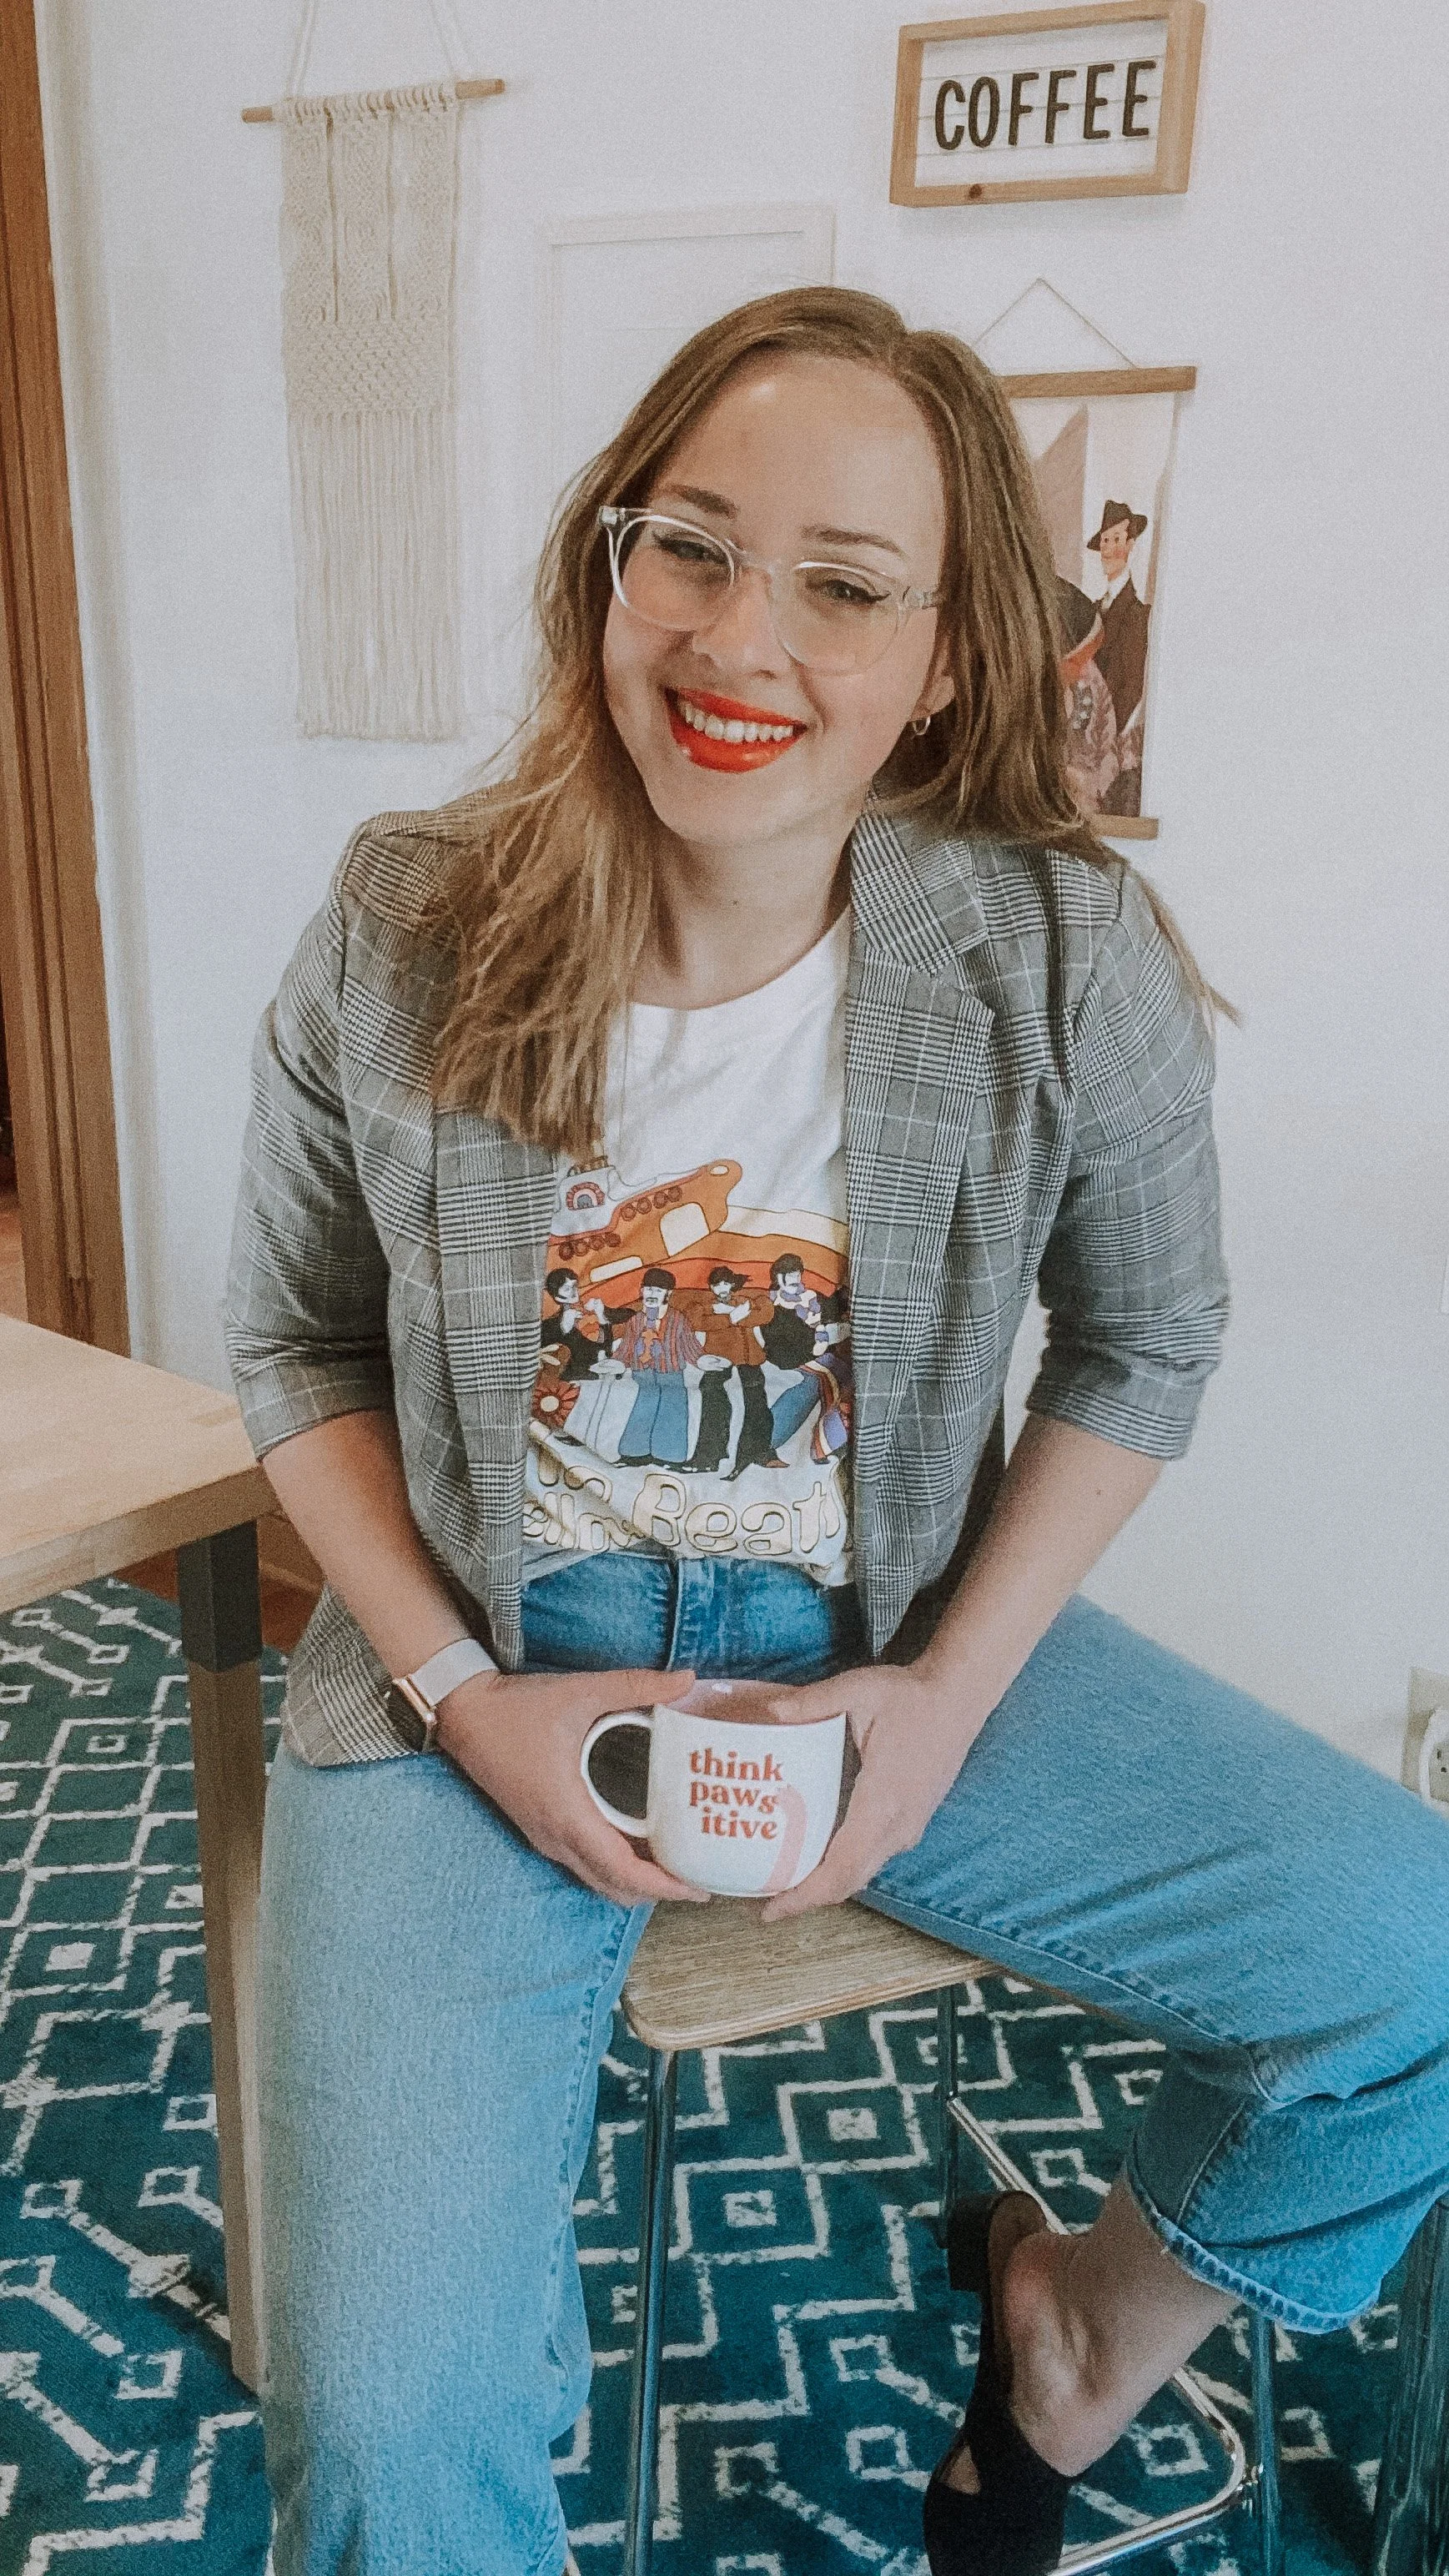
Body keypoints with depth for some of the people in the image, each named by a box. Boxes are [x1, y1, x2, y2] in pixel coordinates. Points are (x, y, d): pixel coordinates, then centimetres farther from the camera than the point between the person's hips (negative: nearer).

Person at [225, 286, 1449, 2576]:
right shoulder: (399, 938, -9)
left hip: (902, 1643, 2)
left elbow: (1144, 1348, 2)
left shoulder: (1072, 960, -11)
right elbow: (301, 1348, 2)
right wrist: (467, 1697, -10)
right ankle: (520, 2360, 26)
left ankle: (1096, 2331, 26)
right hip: (485, 1668, -1)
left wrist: (951, 1694, -8)